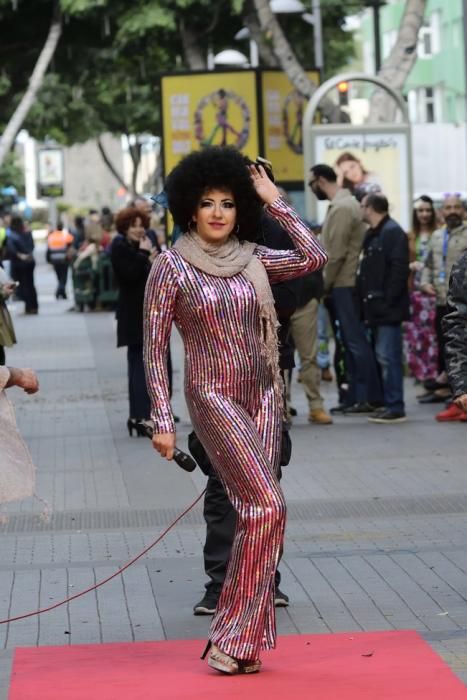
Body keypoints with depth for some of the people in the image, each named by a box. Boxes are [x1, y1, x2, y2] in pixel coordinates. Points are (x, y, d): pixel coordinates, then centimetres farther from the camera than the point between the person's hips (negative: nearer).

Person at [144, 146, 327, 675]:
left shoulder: (252, 259, 6)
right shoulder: (171, 266, -6)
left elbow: (313, 257, -8)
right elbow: (154, 346, -6)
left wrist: (274, 201, -1)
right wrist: (162, 420, -12)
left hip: (262, 395, 5)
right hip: (214, 398, -5)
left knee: (255, 512, 3)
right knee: (267, 506, -15)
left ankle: (243, 637, 10)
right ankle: (234, 635, -6)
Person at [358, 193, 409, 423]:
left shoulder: (392, 232, -11)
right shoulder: (373, 234, 18)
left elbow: (399, 269, -19)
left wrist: (387, 301, -21)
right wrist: (366, 300, 13)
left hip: (387, 308, -10)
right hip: (376, 308, 10)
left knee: (388, 357, -10)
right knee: (383, 357, 12)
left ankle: (395, 407, -8)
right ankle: (389, 403, 17)